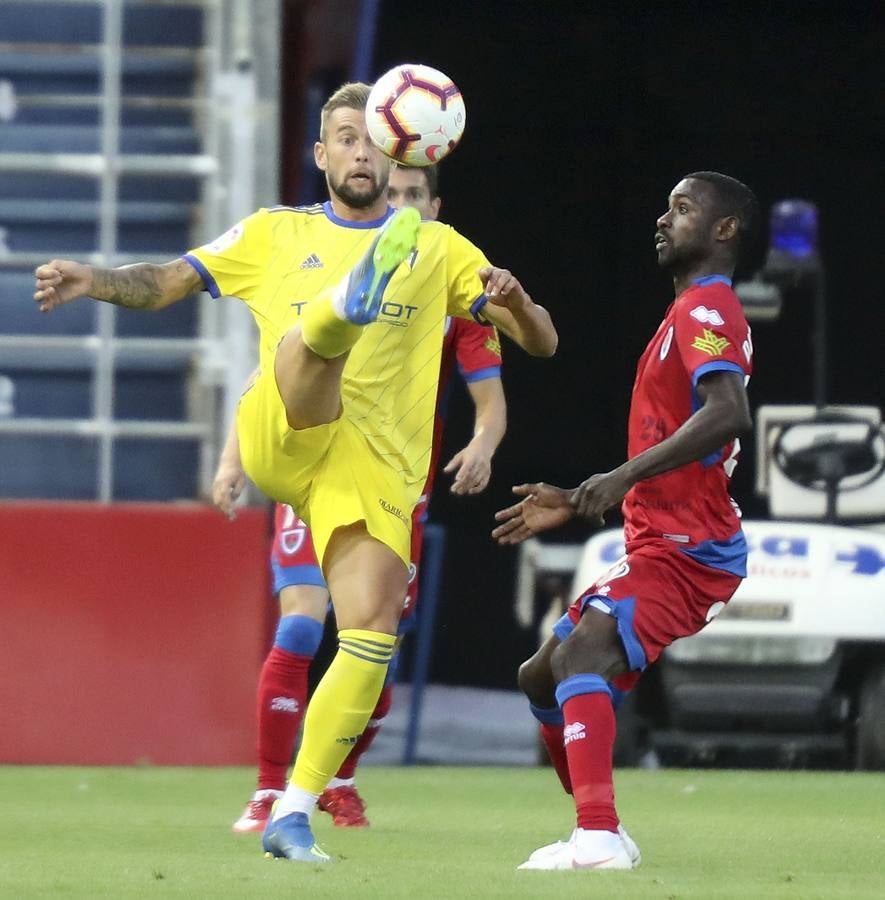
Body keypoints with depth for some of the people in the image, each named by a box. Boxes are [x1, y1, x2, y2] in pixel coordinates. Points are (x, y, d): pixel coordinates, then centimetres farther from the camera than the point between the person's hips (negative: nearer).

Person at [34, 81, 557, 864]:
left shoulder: (437, 249, 20)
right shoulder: (275, 235, 20)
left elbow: (541, 342, 15)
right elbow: (163, 285, 15)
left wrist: (515, 302, -9)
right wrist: (92, 281, -6)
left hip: (376, 466, 1)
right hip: (282, 438, -1)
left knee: (372, 636, -15)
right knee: (315, 337, -32)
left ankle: (295, 815, -7)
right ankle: (353, 299, -70)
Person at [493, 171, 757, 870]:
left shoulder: (705, 309, -10)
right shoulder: (698, 312, 23)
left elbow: (728, 414, -30)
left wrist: (623, 478, -31)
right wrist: (575, 504, 28)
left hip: (686, 550, -11)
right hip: (663, 544, 11)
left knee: (579, 655, -31)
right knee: (541, 679, 17)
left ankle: (599, 835, -44)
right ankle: (600, 835, 21)